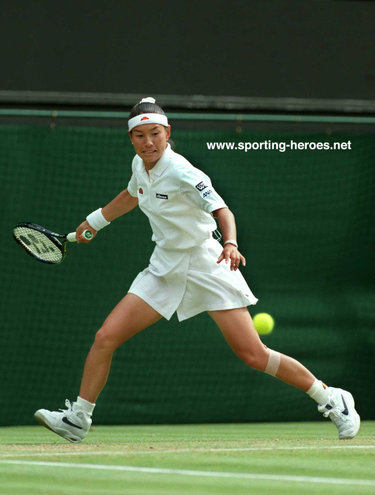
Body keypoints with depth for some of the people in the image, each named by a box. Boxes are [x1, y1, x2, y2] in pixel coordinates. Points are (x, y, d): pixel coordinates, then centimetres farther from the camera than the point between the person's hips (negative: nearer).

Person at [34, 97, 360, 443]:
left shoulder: (180, 172, -21)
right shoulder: (140, 165, 1)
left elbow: (221, 210, -29)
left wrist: (231, 244, -48)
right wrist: (95, 221, 33)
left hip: (206, 265, -7)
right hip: (164, 268, 7)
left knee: (252, 355, -11)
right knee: (106, 337, -5)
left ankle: (332, 401, 4)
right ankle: (78, 420, 9)